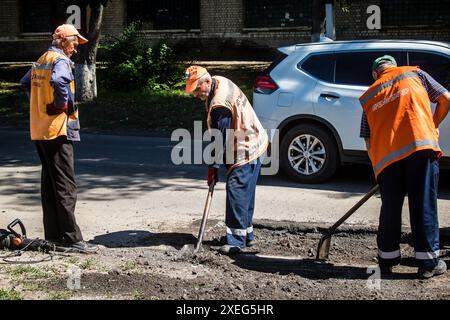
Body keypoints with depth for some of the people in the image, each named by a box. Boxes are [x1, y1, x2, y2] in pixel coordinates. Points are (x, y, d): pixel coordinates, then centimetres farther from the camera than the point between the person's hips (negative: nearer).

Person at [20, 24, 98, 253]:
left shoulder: (41, 61, 16)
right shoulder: (61, 60, -11)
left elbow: (26, 83, 30)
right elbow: (59, 81, -32)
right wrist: (67, 104, -17)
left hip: (39, 130, 9)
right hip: (57, 130, -9)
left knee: (49, 183, 13)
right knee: (65, 185, -7)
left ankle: (53, 235, 18)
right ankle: (71, 238, -5)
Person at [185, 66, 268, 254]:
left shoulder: (219, 105, -27)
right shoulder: (221, 82, 4)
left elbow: (221, 139, -23)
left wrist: (213, 166, -15)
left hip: (245, 151, -11)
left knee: (236, 192, -12)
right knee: (245, 194, 16)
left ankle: (237, 241, -11)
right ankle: (247, 234, 26)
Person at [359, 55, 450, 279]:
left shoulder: (368, 96, 21)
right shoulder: (414, 73, 15)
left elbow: (368, 140, 18)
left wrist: (377, 164, 25)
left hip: (386, 155, 2)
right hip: (421, 145, -2)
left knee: (390, 207, 12)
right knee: (424, 205, 2)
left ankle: (387, 260, 20)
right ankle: (428, 262, 5)